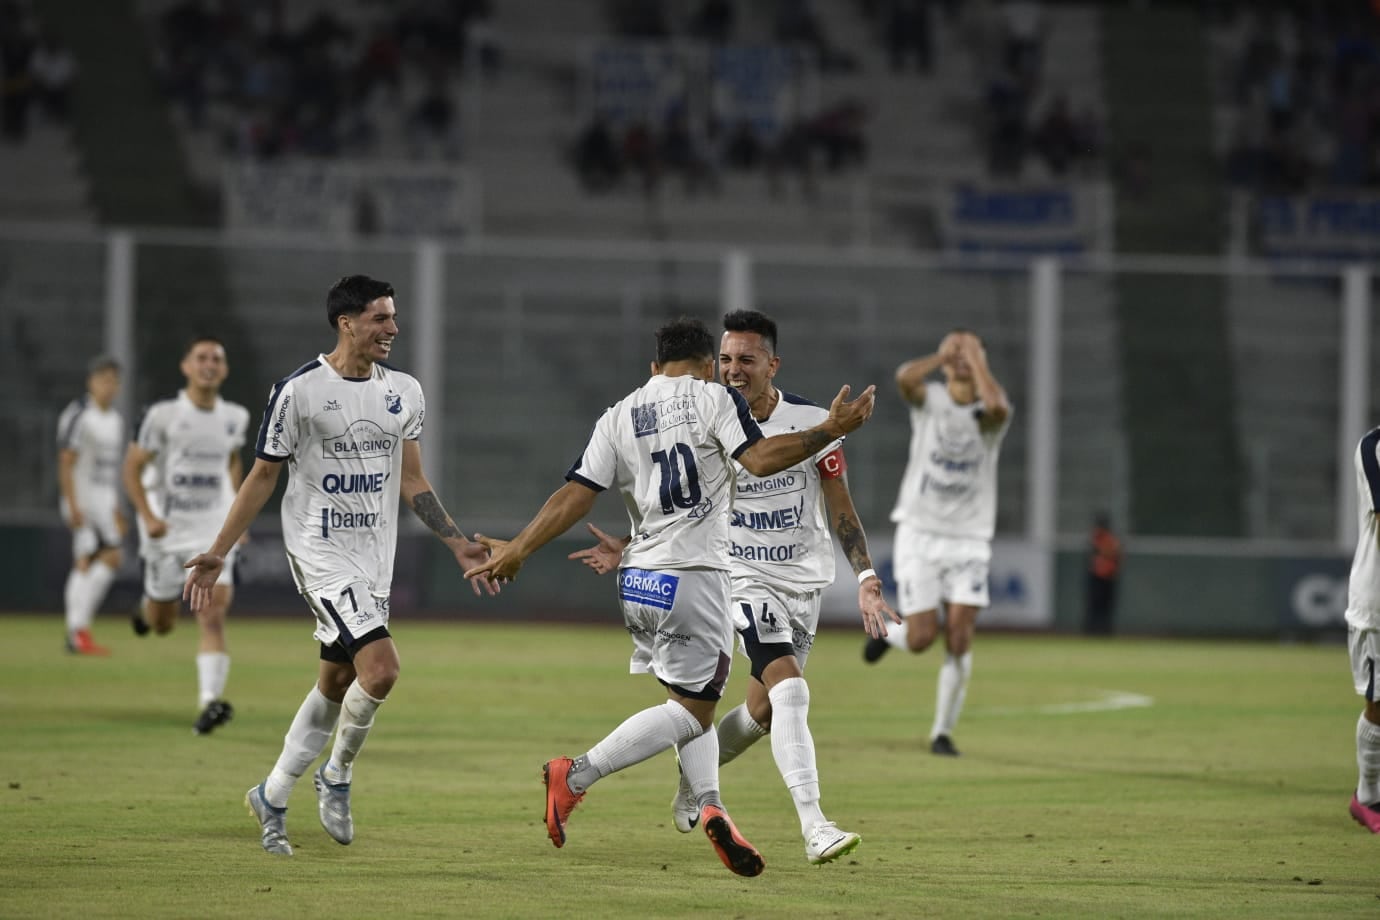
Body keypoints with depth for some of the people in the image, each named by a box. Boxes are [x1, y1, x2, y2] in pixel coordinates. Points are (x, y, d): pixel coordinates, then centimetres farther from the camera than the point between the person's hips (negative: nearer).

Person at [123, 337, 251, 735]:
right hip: (168, 530, -1)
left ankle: (211, 701, -24)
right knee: (162, 625, 12)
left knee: (213, 613, -17)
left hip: (214, 533, 1)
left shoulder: (235, 417, 4)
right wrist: (148, 517, -16)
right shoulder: (163, 415, -8)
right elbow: (132, 467, -4)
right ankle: (147, 607, 50)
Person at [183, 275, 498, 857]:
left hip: (374, 558, 7)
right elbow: (262, 476, -2)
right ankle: (336, 778, 2)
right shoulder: (299, 391, -9)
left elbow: (412, 481, 15)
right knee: (380, 667, -21)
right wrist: (217, 554, -3)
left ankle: (272, 798, 24)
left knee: (336, 684, 10)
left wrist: (457, 544, 7)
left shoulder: (404, 392, 8)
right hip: (320, 553, -7)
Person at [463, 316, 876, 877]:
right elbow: (760, 459, -13)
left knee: (690, 699, 17)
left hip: (638, 579, 6)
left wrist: (517, 551, 9)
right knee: (692, 709, -2)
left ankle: (710, 805, -3)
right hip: (692, 576, -6)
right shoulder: (714, 398, -1)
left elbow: (577, 494, 5)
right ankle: (575, 777, -12)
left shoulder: (619, 417, 12)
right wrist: (831, 431, -7)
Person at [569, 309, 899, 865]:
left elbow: (841, 512, 1)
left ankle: (693, 782, 39)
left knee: (764, 710, 10)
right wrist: (629, 549, -4)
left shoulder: (813, 423, -6)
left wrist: (866, 580, -8)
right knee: (789, 690, -24)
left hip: (804, 581, 3)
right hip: (744, 578, -3)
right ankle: (814, 827, -30)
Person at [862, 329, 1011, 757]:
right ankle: (889, 634, 29)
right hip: (919, 533, 0)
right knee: (922, 637, -7)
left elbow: (997, 407, -29)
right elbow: (905, 377, -23)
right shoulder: (929, 400, 1)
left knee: (959, 639, -9)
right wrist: (943, 354, -11)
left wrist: (976, 358, -16)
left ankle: (942, 732, 5)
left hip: (968, 540, 0)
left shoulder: (988, 412, -2)